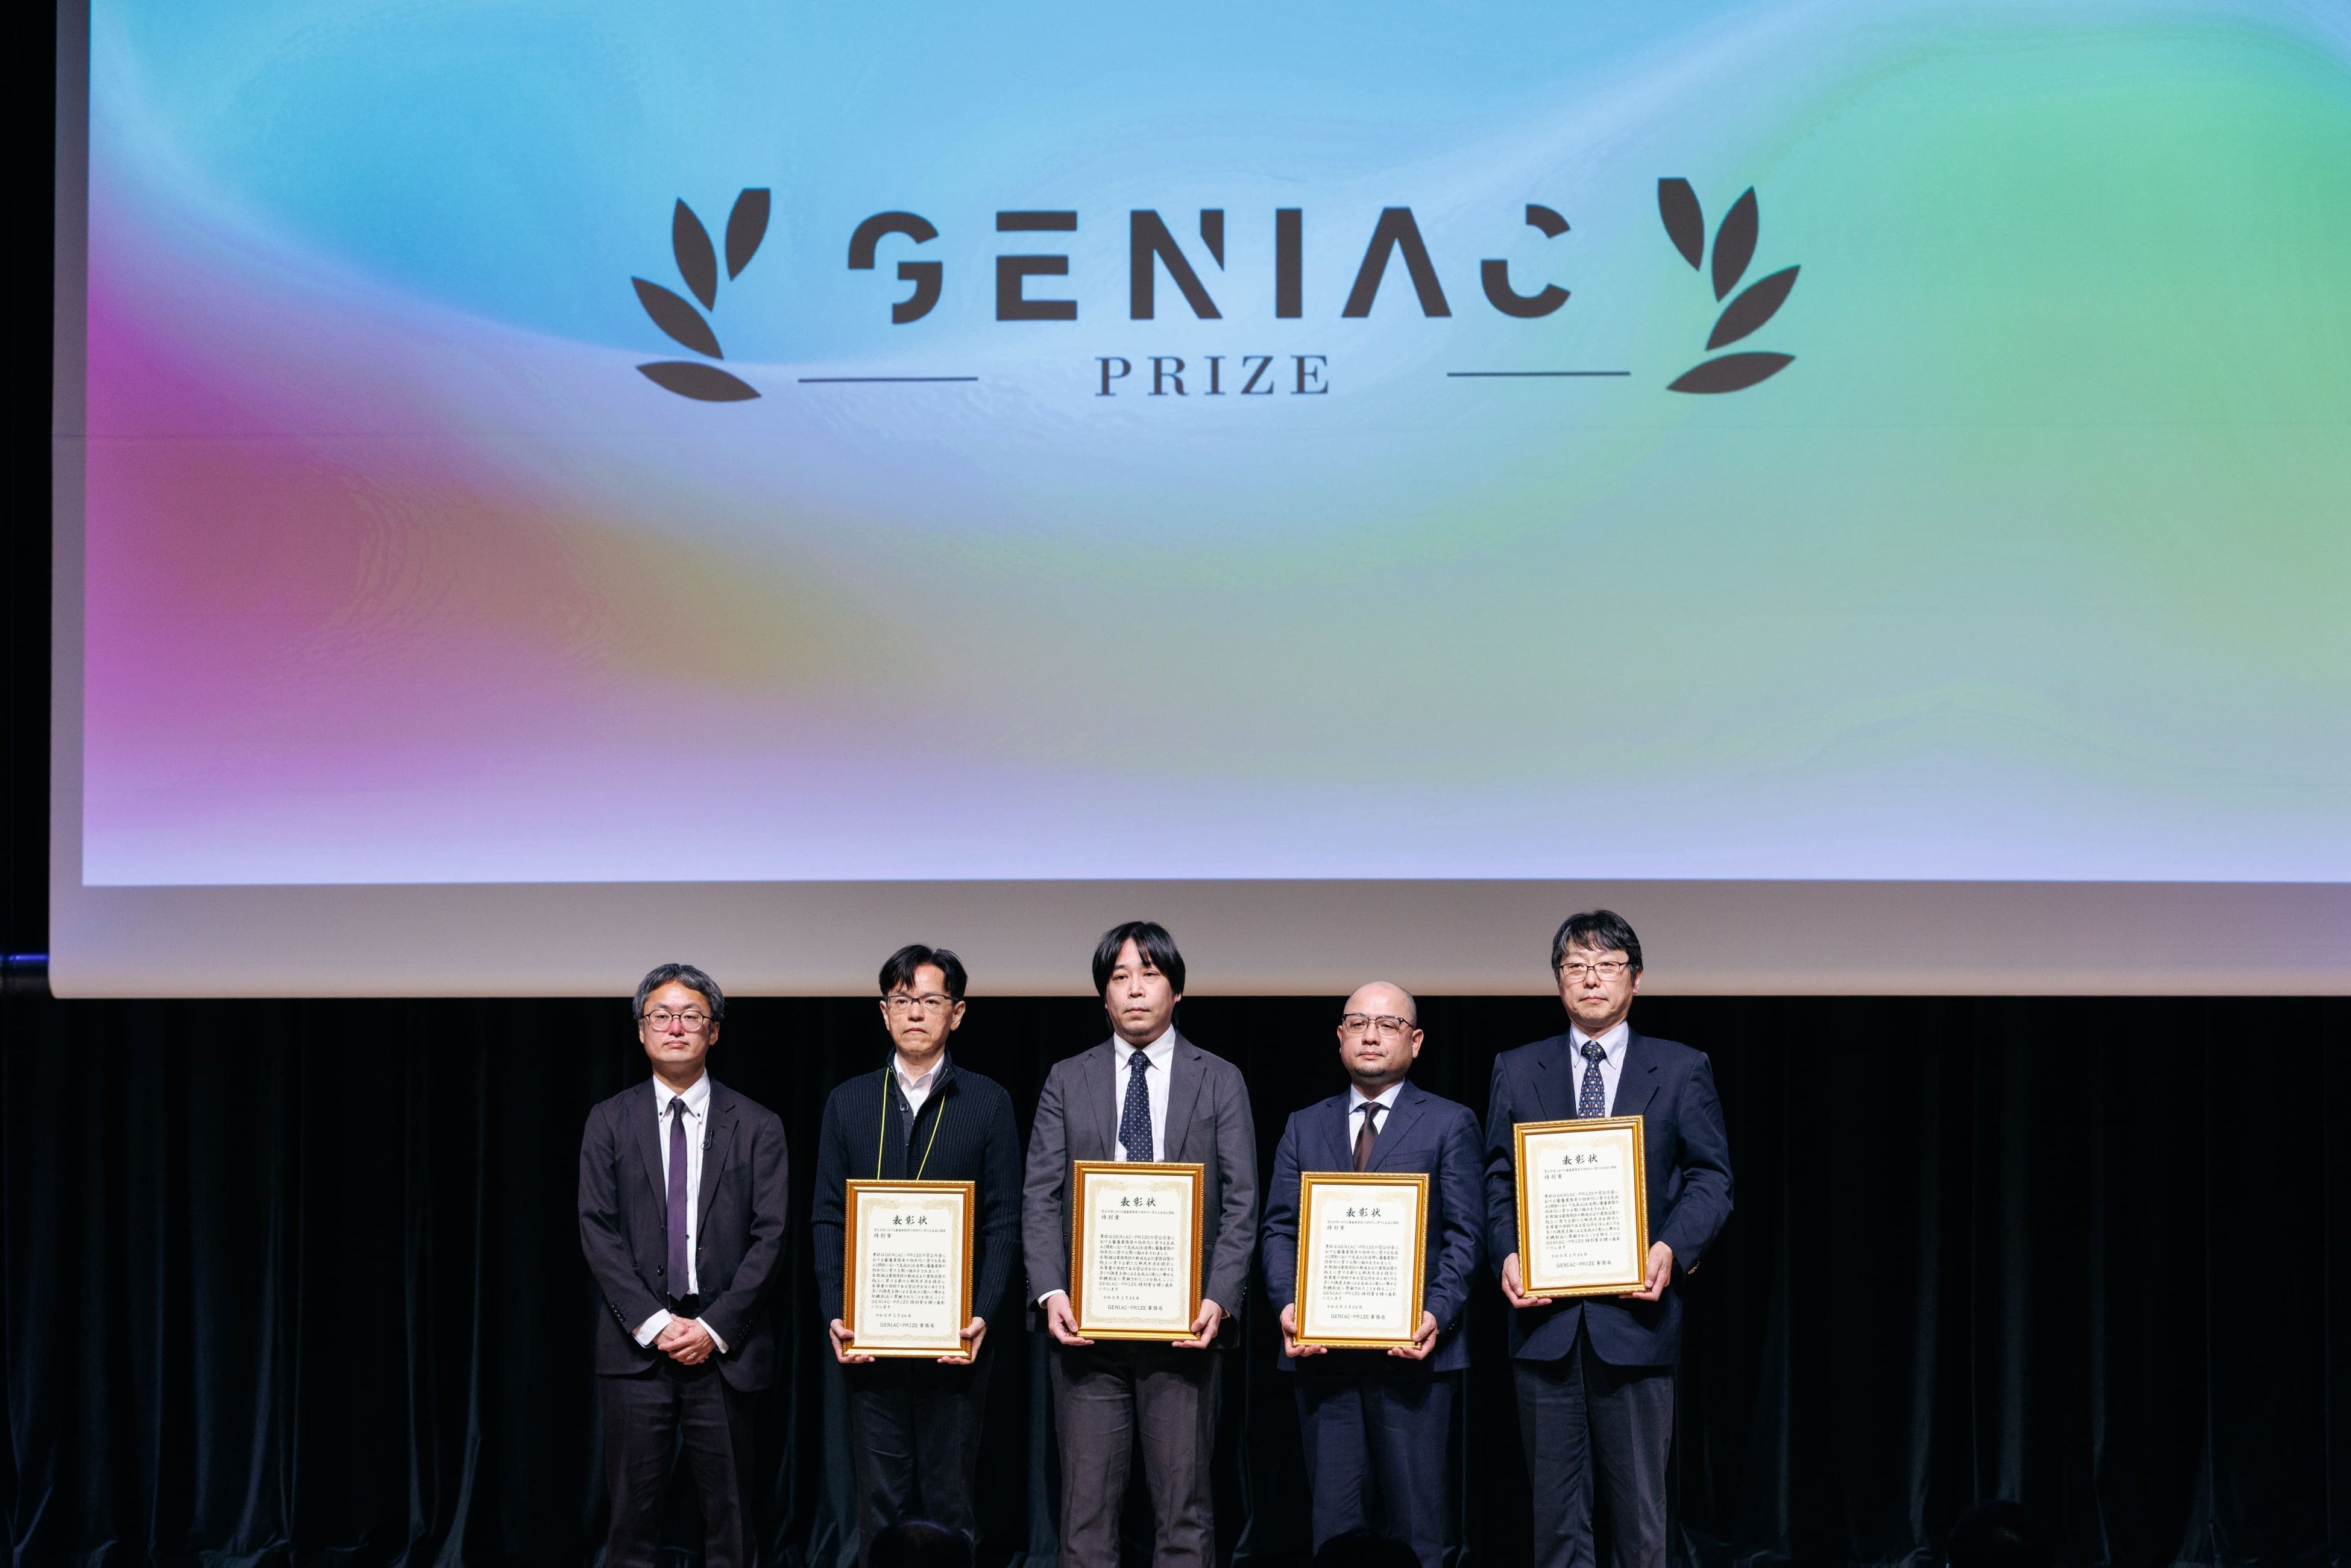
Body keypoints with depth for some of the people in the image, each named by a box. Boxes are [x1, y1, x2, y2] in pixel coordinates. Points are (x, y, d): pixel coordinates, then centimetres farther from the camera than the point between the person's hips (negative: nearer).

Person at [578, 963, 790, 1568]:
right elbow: (597, 1232, 1)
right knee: (634, 1511, 0)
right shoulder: (609, 1122, 7)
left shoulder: (756, 1127, 6)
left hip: (725, 1346, 0)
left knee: (729, 1513, 2)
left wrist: (715, 1327, -9)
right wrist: (653, 1323, -9)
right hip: (636, 1345, 0)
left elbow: (770, 1237, 0)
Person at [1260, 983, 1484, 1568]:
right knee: (1334, 1520, 6)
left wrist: (1437, 1314, -15)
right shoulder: (1304, 1127, 15)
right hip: (1322, 1350, 3)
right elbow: (1280, 1228, 10)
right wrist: (1288, 1304, -8)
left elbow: (1465, 1235, -1)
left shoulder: (1451, 1124, 5)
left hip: (1412, 1349, -3)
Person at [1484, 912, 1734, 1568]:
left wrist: (1672, 1249, -14)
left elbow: (1711, 1178, 3)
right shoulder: (1517, 1070, 11)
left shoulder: (1682, 1070, 7)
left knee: (1642, 1510, 3)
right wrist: (1509, 1254, -9)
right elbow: (1499, 1179, 9)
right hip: (1544, 1315, 1)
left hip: (1635, 1312, -1)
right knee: (1554, 1511, 5)